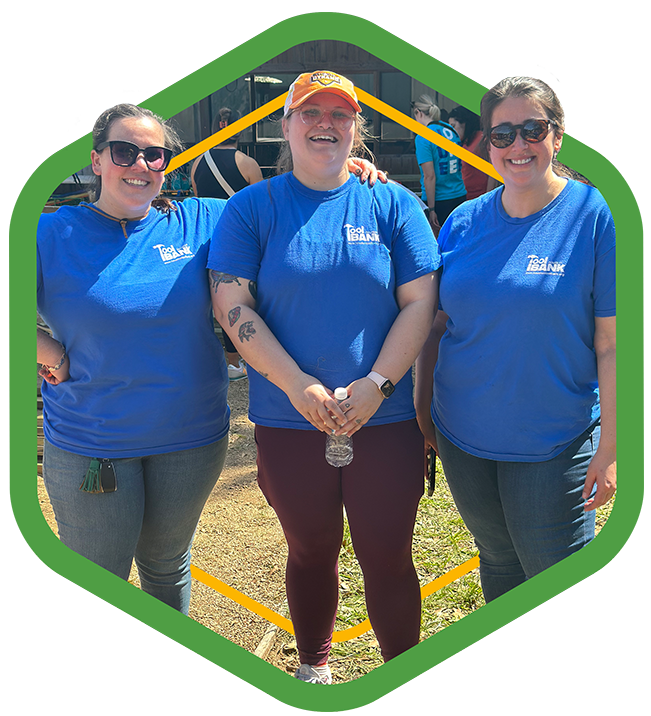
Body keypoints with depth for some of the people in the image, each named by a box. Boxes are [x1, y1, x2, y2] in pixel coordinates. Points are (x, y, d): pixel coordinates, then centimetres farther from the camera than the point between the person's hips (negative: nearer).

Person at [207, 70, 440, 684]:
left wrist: (376, 384, -14)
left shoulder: (393, 204, 2)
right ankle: (312, 666, 42)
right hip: (289, 422, 0)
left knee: (388, 557, 8)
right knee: (311, 552, 17)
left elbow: (420, 301, -2)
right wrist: (298, 385, -16)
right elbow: (232, 305, -7)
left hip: (385, 420, 0)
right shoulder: (252, 208, 0)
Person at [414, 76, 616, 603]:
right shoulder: (464, 222, 2)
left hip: (554, 443, -4)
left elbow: (612, 343, -11)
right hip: (463, 438, 4)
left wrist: (609, 447, -13)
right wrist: (423, 409, 9)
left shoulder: (596, 215, -10)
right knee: (498, 562, 21)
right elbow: (437, 323, 9)